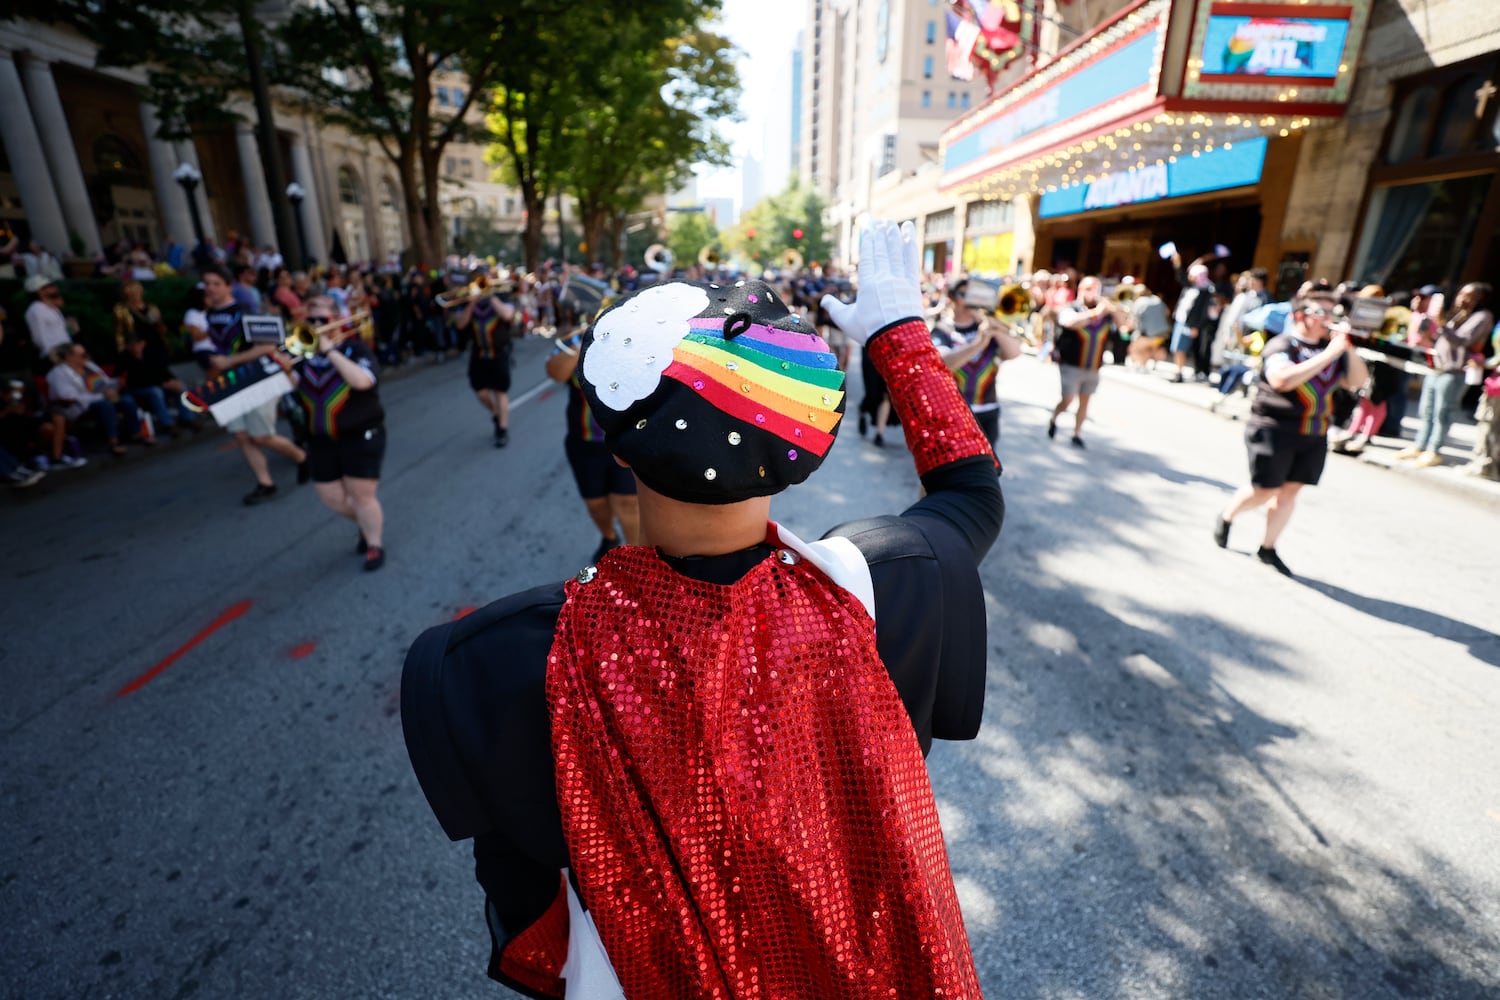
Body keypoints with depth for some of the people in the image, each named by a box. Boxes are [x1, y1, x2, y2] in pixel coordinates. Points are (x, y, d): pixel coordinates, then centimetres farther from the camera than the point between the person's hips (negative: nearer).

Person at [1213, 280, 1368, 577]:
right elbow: (1283, 379, -27)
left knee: (1290, 491, 7)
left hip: (1314, 435, 6)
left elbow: (1358, 380, 8)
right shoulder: (1282, 345, -9)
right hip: (1275, 430, -6)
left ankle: (1267, 548, 17)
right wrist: (1328, 355, -24)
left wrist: (1347, 349, -4)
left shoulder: (1331, 348, 11)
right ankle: (1226, 517, 28)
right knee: (1265, 490, 0)